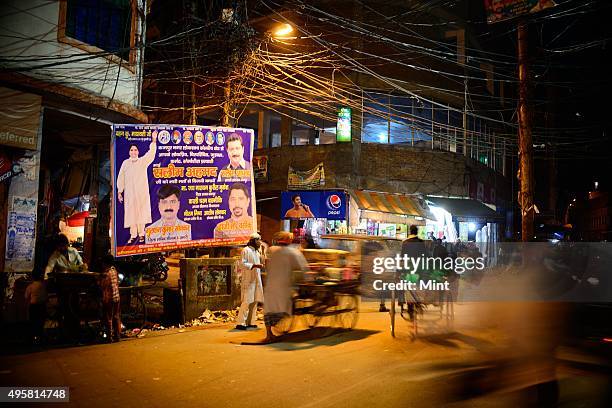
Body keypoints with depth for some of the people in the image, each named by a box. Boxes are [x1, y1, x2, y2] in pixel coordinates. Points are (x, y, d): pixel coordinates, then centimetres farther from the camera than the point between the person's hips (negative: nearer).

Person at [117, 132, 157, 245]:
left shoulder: (143, 161, 5)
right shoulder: (125, 163, 7)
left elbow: (151, 154, -12)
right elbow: (121, 178, 9)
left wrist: (154, 141, -22)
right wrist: (119, 191, 5)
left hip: (142, 192, -1)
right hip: (129, 193, 1)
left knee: (142, 212, 0)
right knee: (131, 213, 0)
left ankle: (141, 234, 8)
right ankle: (133, 235, 7)